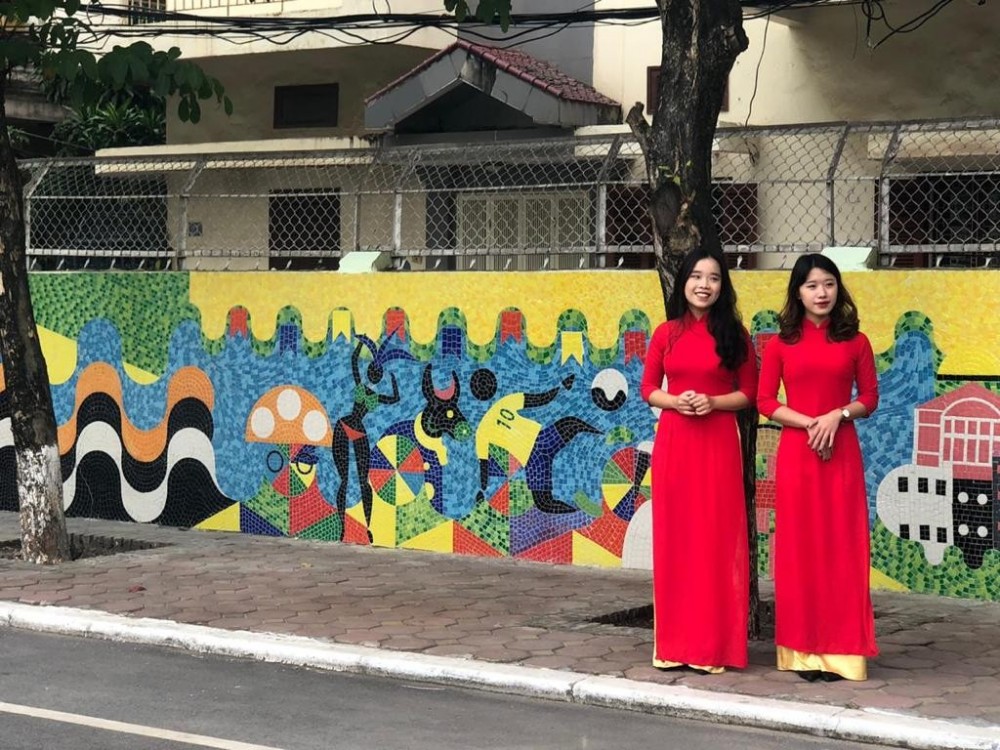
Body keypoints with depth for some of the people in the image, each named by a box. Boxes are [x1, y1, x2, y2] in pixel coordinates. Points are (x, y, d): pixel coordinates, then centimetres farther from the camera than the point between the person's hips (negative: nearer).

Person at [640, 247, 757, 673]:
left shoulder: (733, 334, 2)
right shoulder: (666, 334, 7)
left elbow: (748, 393, 3)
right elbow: (648, 388, 9)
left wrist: (713, 402, -14)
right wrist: (676, 401, -10)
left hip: (718, 442, -2)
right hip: (673, 441, 2)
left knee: (716, 538, -1)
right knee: (674, 537, 4)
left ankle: (713, 644, 6)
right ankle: (674, 642, 11)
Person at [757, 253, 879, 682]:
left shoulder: (854, 341, 5)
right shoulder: (782, 343, 4)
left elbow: (869, 398, 6)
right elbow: (765, 401, 2)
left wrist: (837, 416, -13)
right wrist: (808, 423, -12)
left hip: (842, 452, 0)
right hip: (796, 451, 0)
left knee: (841, 547, -1)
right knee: (799, 546, 2)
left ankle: (839, 650, 5)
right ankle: (803, 650, 7)